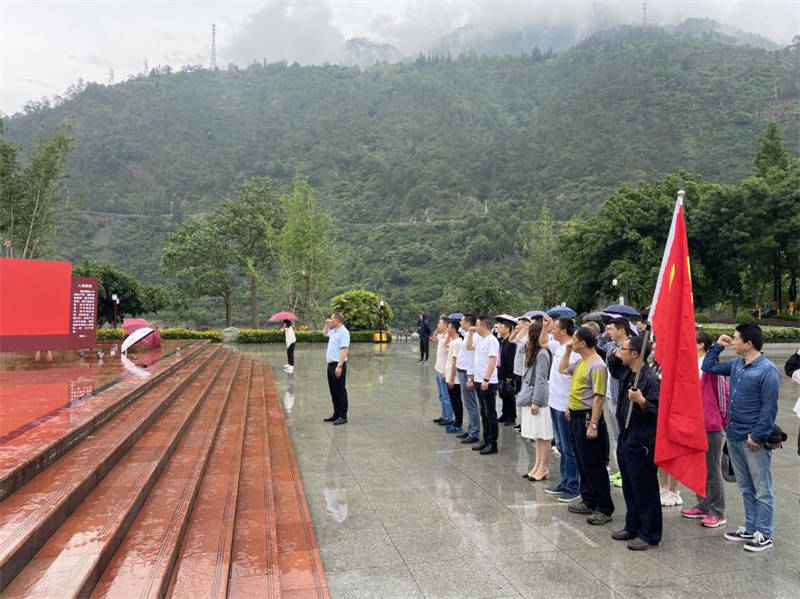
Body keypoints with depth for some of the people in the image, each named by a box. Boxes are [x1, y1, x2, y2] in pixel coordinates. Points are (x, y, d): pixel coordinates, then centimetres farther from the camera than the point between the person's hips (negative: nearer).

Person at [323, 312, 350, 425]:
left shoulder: (343, 332, -14)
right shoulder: (334, 331, 14)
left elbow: (344, 350, -22)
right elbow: (325, 333, 38)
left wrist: (339, 366, -27)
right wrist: (327, 325, 20)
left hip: (338, 365, -9)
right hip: (331, 364, 9)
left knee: (340, 391, -4)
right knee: (333, 391, 13)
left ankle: (343, 416, 1)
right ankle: (336, 414, 21)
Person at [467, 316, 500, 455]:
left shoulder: (492, 340, -15)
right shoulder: (478, 338, 11)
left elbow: (493, 360, -21)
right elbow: (468, 347, 28)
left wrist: (486, 379, -25)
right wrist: (470, 333, 14)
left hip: (488, 382, -9)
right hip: (479, 380, 9)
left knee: (490, 413, -1)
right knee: (483, 413, 15)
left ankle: (493, 444, 6)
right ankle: (486, 441, 24)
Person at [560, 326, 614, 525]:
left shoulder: (596, 365, -19)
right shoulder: (580, 362, 10)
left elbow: (599, 397, -22)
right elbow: (562, 369, 29)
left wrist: (593, 425, -24)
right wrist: (567, 351, 14)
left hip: (588, 418, -10)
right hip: (576, 417, 10)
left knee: (594, 465, -3)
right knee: (582, 463, 17)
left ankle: (604, 508, 6)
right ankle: (588, 501, 28)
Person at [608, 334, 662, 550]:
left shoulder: (650, 379, -19)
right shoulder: (625, 372, 6)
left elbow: (657, 411, -20)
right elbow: (612, 368, 29)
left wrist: (641, 401, -35)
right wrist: (614, 355, 11)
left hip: (642, 443, -9)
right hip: (625, 438, 9)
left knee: (645, 490, 3)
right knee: (629, 488, 19)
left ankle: (649, 535, 14)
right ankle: (632, 527, 32)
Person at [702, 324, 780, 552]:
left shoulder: (767, 370, -15)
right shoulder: (736, 364, 7)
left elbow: (769, 407, -16)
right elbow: (708, 367, 21)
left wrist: (756, 436, -17)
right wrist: (718, 346, 11)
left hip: (754, 440, -8)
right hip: (734, 437, 8)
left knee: (762, 490, 5)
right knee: (746, 488, 17)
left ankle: (764, 534, 14)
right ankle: (750, 528, 28)